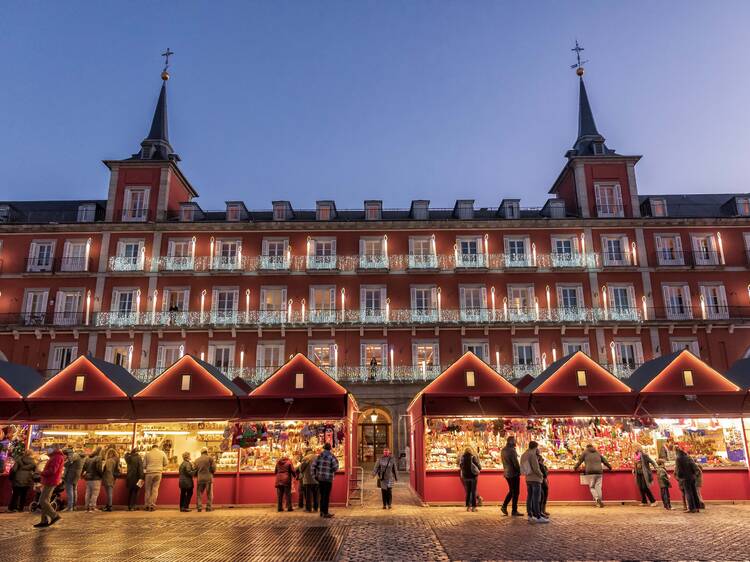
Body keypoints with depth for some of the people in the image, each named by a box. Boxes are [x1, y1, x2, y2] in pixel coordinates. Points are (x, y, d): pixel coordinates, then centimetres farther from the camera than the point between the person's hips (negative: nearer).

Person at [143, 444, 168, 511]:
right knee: (155, 489, 4)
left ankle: (147, 506, 12)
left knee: (148, 489, 10)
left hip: (149, 473, 0)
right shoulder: (162, 453, 4)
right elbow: (166, 463, 8)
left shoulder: (147, 454, 4)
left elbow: (144, 465, 5)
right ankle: (152, 505, 1)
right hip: (158, 473, 0)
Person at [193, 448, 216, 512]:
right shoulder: (210, 458, -2)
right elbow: (213, 468, -7)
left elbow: (195, 470, 6)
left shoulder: (197, 460, 8)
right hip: (208, 478, -3)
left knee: (199, 493, 11)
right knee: (209, 493, 5)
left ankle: (199, 507, 7)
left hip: (200, 479, 3)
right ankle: (209, 507, 2)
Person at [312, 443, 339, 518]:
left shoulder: (319, 456, 6)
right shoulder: (332, 456, -7)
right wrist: (332, 473, 4)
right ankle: (325, 513, 1)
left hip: (320, 478, 5)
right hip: (328, 478, -5)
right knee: (326, 496, 0)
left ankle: (322, 511, 20)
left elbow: (313, 465, 2)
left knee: (322, 495, 15)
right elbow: (335, 467, -15)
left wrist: (314, 475, 7)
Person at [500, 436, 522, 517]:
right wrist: (519, 471, -4)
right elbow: (515, 463, -18)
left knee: (511, 491, 19)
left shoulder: (503, 450, 8)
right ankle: (514, 511, 7)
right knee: (515, 492, 2)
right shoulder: (512, 450, -19)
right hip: (514, 473, -8)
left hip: (506, 473, 8)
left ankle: (504, 506, 14)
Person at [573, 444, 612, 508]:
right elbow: (605, 461, 27)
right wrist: (610, 467, 41)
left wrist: (575, 467, 21)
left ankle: (597, 499, -18)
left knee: (592, 487, 1)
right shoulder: (598, 453, 22)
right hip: (599, 472, 3)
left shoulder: (585, 452, 13)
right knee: (598, 487, 6)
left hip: (590, 472, -3)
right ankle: (599, 501, 2)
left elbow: (580, 461, 10)